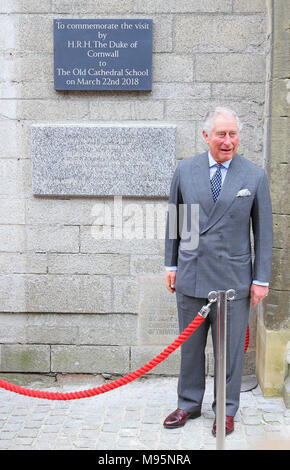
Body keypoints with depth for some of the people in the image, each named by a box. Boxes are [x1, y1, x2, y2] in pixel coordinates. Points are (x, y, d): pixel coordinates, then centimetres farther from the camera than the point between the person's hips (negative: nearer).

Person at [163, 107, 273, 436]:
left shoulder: (255, 177, -1)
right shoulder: (185, 170, 4)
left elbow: (263, 231, 1)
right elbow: (174, 220, 10)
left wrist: (261, 279, -1)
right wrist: (171, 264, 8)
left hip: (233, 279, -2)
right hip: (190, 276, 2)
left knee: (229, 348, 8)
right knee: (190, 346, 13)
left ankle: (226, 409, 27)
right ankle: (189, 404, 31)